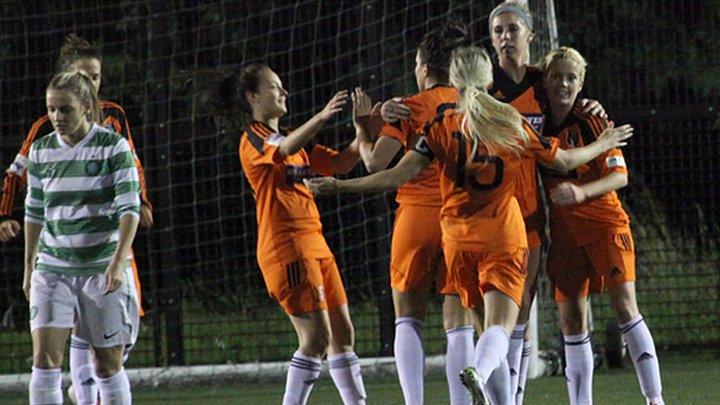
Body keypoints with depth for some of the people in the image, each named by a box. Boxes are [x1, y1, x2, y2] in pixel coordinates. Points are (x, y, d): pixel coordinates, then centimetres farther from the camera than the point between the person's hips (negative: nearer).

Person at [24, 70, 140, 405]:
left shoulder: (114, 147, -6)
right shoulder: (41, 151, 6)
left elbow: (129, 208, -10)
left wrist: (118, 262, -21)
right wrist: (29, 267, 15)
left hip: (104, 267, -3)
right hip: (53, 267, 3)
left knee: (108, 364, 2)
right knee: (44, 356, -11)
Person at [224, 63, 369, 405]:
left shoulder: (294, 140, 21)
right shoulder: (253, 139, -6)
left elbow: (341, 163, 17)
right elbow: (285, 150, -28)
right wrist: (321, 117, -42)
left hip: (313, 243, 9)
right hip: (285, 245, -9)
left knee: (342, 334, 8)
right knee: (316, 338, -14)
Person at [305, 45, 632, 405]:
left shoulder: (441, 128, -1)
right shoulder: (512, 124, 1)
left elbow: (397, 176, -8)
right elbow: (564, 161, 13)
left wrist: (338, 186, -1)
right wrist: (602, 145, 31)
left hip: (458, 238, 2)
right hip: (504, 234, -2)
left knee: (489, 323, 16)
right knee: (500, 326, -13)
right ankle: (480, 372, -44)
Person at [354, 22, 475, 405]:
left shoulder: (411, 107, -2)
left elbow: (376, 162, -8)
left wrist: (362, 133, 8)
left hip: (417, 212, -2)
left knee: (408, 318, 9)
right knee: (459, 324, 3)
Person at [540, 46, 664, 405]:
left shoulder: (593, 121, -6)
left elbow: (620, 175, -11)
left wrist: (581, 192, -26)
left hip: (603, 220, -3)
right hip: (561, 229, 3)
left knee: (624, 306, -13)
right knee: (571, 320, 2)